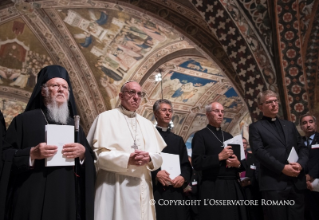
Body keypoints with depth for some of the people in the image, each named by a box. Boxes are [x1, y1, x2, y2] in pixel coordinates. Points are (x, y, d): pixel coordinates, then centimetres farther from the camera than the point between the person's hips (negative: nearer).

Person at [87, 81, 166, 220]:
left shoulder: (147, 124, 16)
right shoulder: (106, 117, 0)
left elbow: (158, 156, 10)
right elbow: (97, 152, -9)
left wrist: (149, 158, -13)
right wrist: (127, 159, -20)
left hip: (142, 186, 5)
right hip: (115, 185, -5)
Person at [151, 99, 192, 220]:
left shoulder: (178, 140, 18)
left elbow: (186, 165, 13)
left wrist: (183, 177, -6)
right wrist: (155, 174, -20)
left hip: (176, 192, 5)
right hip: (155, 191, -4)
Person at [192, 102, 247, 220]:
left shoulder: (228, 136, 18)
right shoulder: (200, 135, -1)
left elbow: (242, 162, 19)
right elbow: (197, 163, -11)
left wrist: (238, 164, -3)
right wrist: (219, 157, -14)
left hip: (233, 187, 6)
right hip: (213, 188, -5)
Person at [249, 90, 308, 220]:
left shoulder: (289, 125, 20)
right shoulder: (256, 127, 3)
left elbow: (302, 147, 14)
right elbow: (259, 152, -9)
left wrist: (301, 163, -7)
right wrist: (282, 168, -16)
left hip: (297, 182, 5)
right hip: (273, 183, -5)